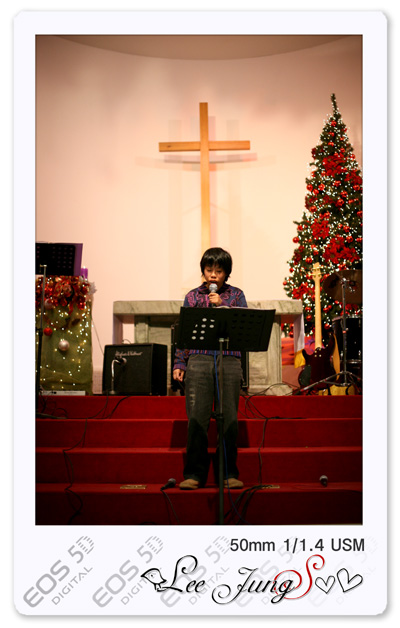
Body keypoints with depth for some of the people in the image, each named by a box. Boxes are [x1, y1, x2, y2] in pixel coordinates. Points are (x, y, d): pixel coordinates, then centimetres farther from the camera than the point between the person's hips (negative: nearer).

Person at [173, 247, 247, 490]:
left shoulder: (236, 295, 13)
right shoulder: (193, 296, 13)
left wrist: (222, 306, -10)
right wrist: (179, 363, 5)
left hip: (229, 360, 0)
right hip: (199, 360, 0)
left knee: (229, 418, -2)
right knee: (197, 418, -6)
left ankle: (229, 473, 8)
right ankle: (194, 474, 1)